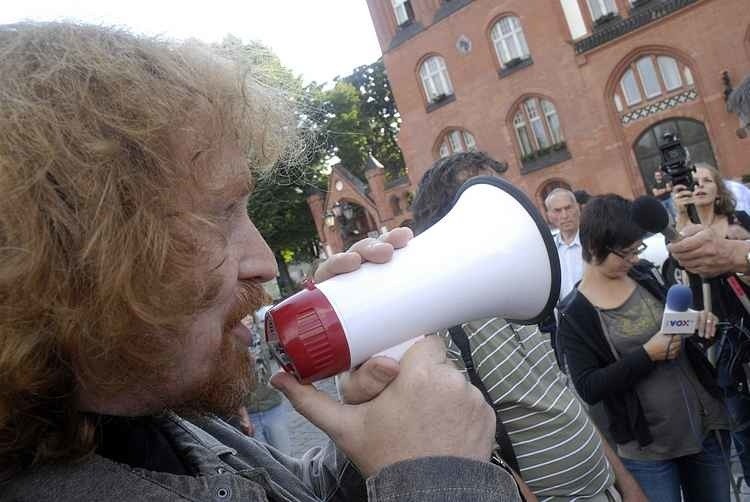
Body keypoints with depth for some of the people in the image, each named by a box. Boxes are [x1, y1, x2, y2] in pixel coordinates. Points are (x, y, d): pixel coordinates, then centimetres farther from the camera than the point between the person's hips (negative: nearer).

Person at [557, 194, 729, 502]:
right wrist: (647, 355, -23)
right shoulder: (574, 314, -15)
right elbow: (588, 389, -17)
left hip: (706, 425, 5)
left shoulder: (646, 275, 0)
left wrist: (699, 321, -7)